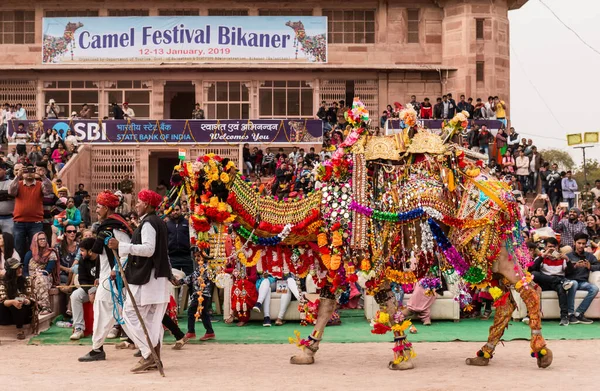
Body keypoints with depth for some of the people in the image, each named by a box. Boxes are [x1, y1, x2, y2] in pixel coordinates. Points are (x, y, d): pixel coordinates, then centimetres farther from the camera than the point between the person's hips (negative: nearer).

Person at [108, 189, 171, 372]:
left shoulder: (148, 223, -13)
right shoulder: (159, 222, 17)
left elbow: (148, 249, -25)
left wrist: (121, 246, -27)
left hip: (146, 278, -10)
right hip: (159, 278, 10)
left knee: (130, 314, -6)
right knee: (152, 319, 11)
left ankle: (148, 353, -11)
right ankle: (154, 358, 11)